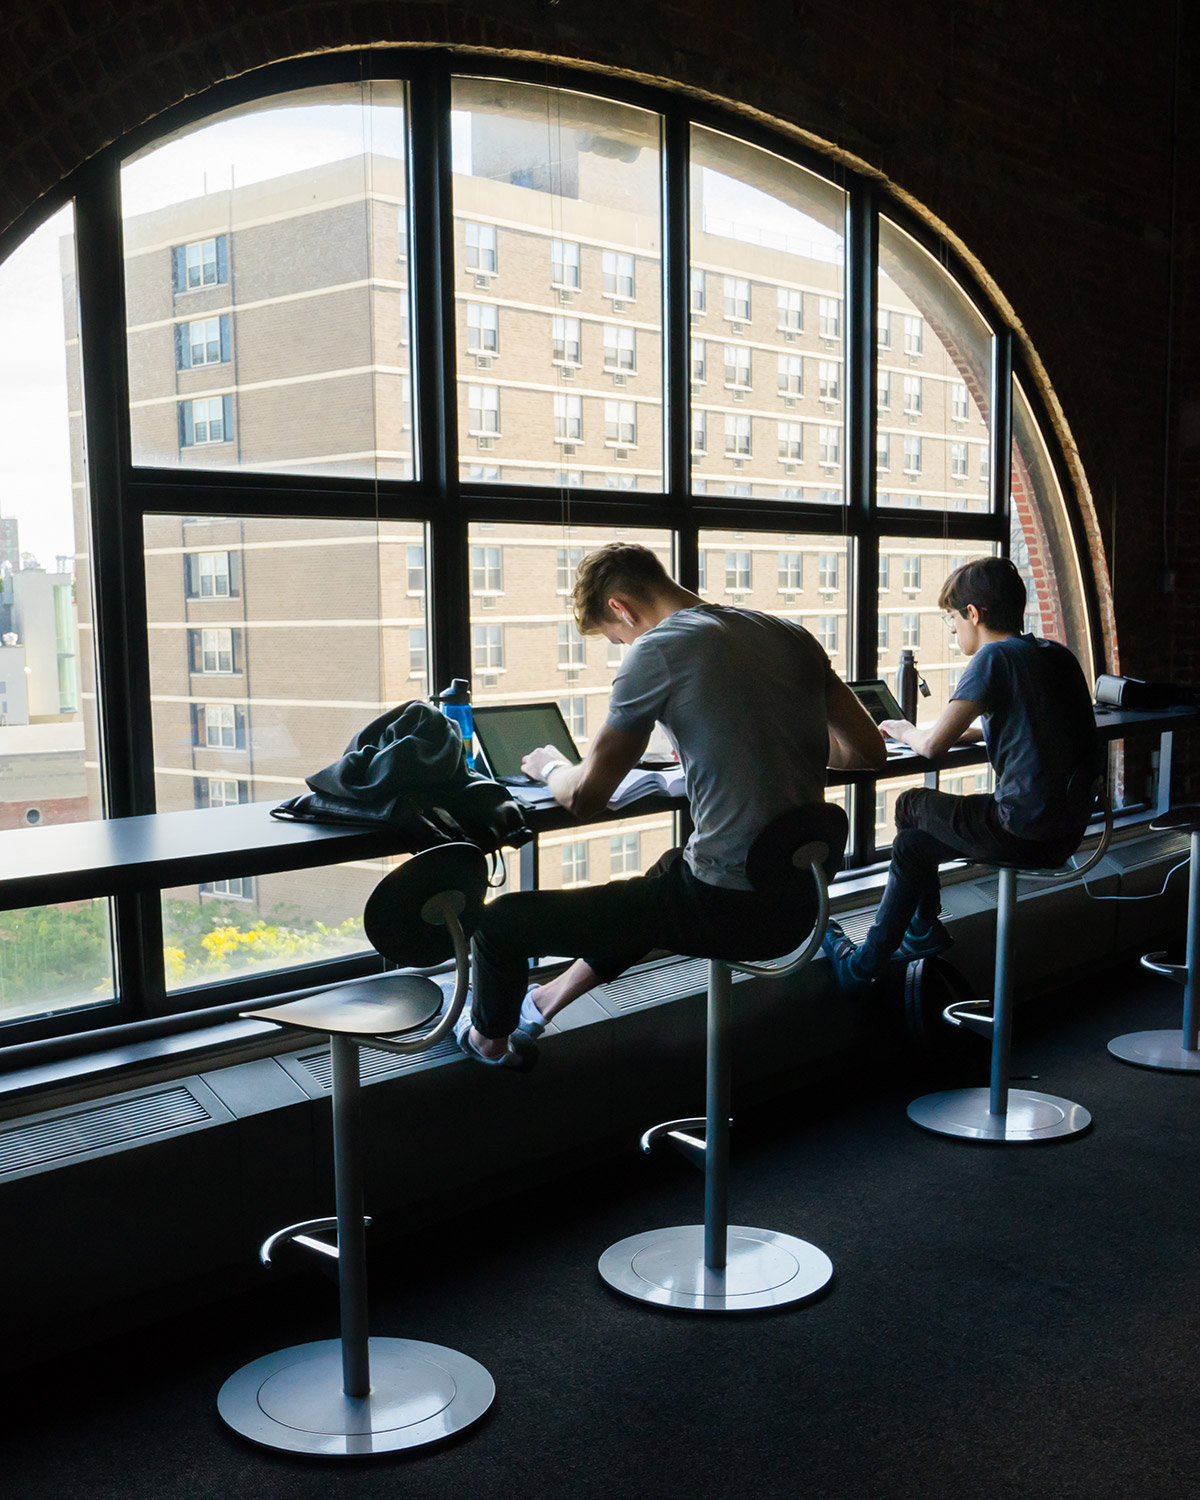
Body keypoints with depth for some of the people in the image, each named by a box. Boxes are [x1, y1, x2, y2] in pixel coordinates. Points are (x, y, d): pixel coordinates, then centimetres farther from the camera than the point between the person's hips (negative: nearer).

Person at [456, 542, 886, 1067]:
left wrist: (549, 766, 13)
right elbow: (869, 751, 14)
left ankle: (489, 1039, 36)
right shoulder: (789, 634, 8)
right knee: (660, 878, 39)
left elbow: (585, 797, -10)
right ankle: (547, 1001, 55)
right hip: (802, 900, 8)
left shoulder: (658, 649, -11)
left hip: (731, 908, -8)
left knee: (500, 920, 5)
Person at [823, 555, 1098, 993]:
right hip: (1069, 829, 9)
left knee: (910, 806, 14)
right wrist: (961, 731, 22)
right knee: (910, 842, 19)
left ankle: (904, 943, 28)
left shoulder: (995, 657, -12)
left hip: (1025, 834, -8)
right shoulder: (1058, 654, 12)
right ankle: (866, 961, 27)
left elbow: (933, 745, -15)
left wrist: (902, 730, 7)